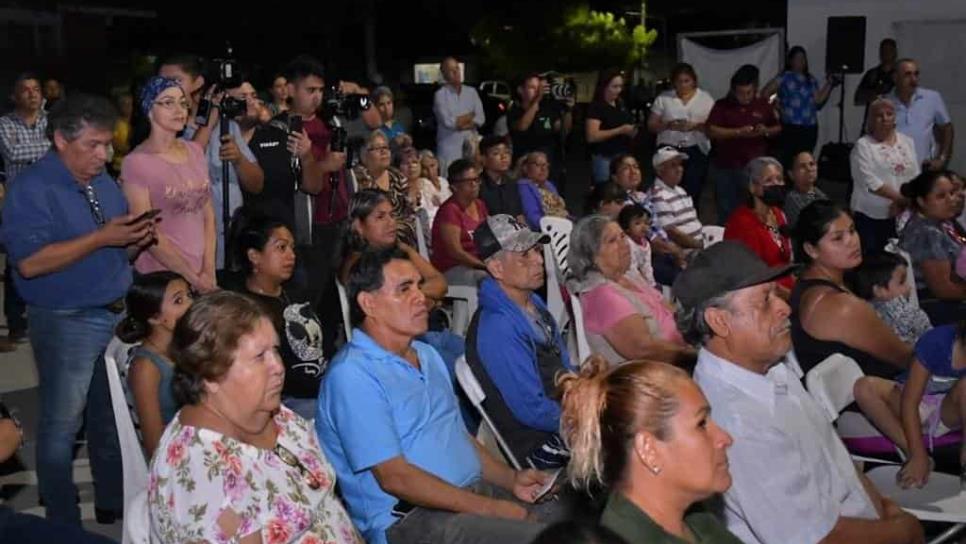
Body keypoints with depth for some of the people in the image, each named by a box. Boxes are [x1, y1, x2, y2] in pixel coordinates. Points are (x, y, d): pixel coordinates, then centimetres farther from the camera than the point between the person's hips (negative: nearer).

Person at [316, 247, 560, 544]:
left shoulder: (428, 355, 18)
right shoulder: (352, 375, -13)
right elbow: (394, 477, -17)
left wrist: (510, 478, 5)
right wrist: (489, 509, -16)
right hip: (408, 519, -9)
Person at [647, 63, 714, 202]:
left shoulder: (706, 98, 6)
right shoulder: (663, 98, 7)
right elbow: (651, 125, 6)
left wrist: (695, 126, -17)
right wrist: (668, 125, -14)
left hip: (696, 151, 0)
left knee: (692, 193, -6)